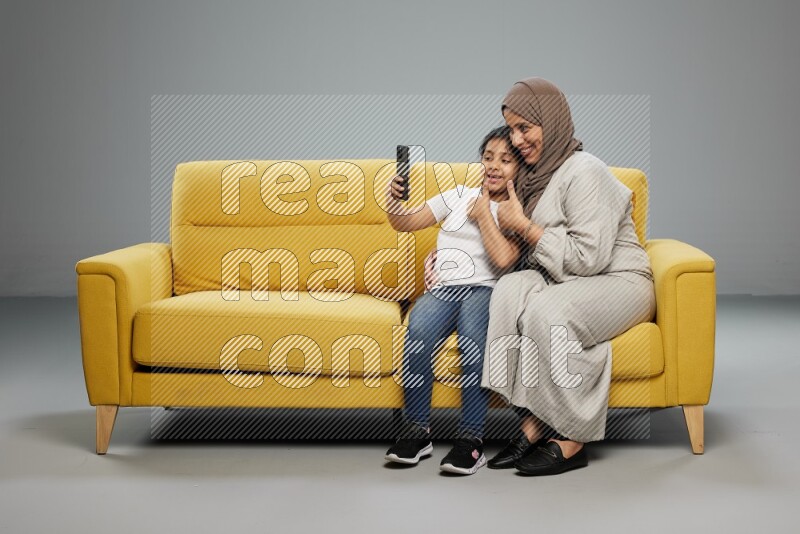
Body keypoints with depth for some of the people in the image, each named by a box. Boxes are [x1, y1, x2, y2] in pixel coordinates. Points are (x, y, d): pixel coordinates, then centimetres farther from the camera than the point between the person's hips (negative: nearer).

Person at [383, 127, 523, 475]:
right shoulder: (458, 196, 21)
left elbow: (503, 259, -8)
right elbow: (405, 224, 18)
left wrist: (483, 214, 2)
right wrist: (394, 201, -3)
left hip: (484, 291, -2)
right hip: (441, 289, 2)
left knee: (472, 336, -38)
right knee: (419, 329, -33)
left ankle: (471, 439, -33)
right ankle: (417, 432, -24)